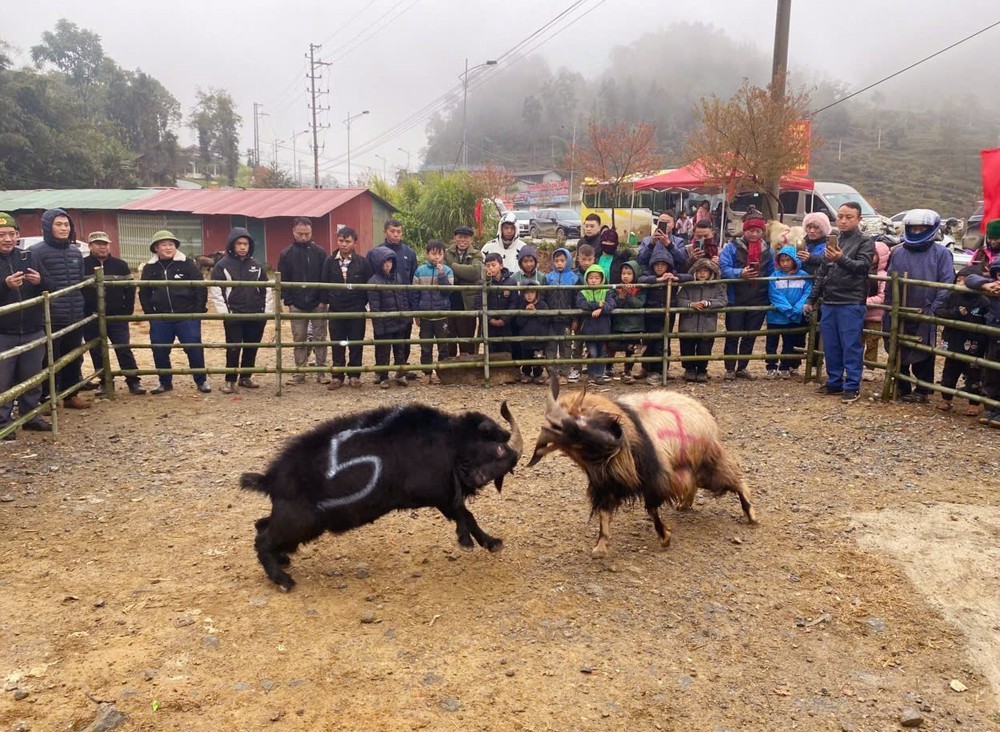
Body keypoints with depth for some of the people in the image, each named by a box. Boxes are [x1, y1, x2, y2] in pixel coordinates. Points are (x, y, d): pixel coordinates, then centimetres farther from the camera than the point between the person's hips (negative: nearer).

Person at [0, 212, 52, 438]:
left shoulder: (28, 256, 7)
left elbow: (50, 287, 9)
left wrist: (40, 281, -13)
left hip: (33, 331, 4)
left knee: (32, 378, 14)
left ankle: (30, 415, 26)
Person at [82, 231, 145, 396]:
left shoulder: (120, 265, 3)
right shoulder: (82, 265, -1)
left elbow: (130, 288, 5)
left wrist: (127, 311, -2)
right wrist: (82, 312, -4)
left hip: (117, 317, 0)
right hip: (91, 319, 0)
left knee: (124, 350, -1)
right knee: (97, 353, 8)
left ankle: (134, 382, 4)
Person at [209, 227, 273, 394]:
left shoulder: (256, 265, 9)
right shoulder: (222, 265, -2)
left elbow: (267, 288, 13)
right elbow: (215, 291, -5)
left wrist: (268, 311, 6)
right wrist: (224, 312, -11)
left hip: (256, 315, 4)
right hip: (233, 315, -3)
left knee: (251, 348, 10)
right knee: (233, 348, -2)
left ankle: (246, 377, 24)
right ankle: (230, 380, 10)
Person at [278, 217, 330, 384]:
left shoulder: (319, 252, 0)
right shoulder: (286, 254, 2)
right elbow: (283, 280, 3)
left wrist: (324, 300, -8)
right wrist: (288, 301, -5)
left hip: (317, 304, -1)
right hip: (297, 306, 1)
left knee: (320, 339, 4)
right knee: (299, 340, 6)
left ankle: (321, 372, 10)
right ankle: (300, 372, 14)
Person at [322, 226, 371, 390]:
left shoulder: (362, 262, -3)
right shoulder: (330, 261, 2)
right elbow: (324, 284, 6)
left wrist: (364, 302, -3)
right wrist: (326, 301, 0)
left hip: (357, 310, -1)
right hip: (336, 310, 1)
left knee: (356, 344, 5)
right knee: (337, 345, 6)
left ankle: (354, 375, 16)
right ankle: (337, 376, 15)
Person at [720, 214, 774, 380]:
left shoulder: (767, 249, 10)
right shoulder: (732, 247, -4)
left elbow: (772, 274, 15)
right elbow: (723, 268, -15)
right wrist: (740, 273, -31)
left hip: (758, 302, 4)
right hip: (736, 300, -4)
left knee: (750, 336, 10)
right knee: (733, 335, 1)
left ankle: (742, 367, 20)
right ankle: (730, 368, 8)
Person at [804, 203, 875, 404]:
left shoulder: (865, 242, 0)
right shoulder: (833, 242, 18)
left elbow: (862, 266, -16)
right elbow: (822, 274, 22)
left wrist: (841, 259, -33)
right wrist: (811, 300, 19)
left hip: (851, 304, -6)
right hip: (829, 303, 6)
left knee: (851, 346, -5)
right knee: (831, 346, 9)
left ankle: (852, 387, 0)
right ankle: (834, 382, 19)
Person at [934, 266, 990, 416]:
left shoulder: (983, 302, -13)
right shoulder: (952, 297, 1)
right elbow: (939, 311, -7)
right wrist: (956, 313, -19)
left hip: (973, 349, -4)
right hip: (953, 345, 4)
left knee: (973, 376, 7)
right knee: (949, 374, 16)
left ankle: (974, 403, 19)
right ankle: (946, 399, 31)